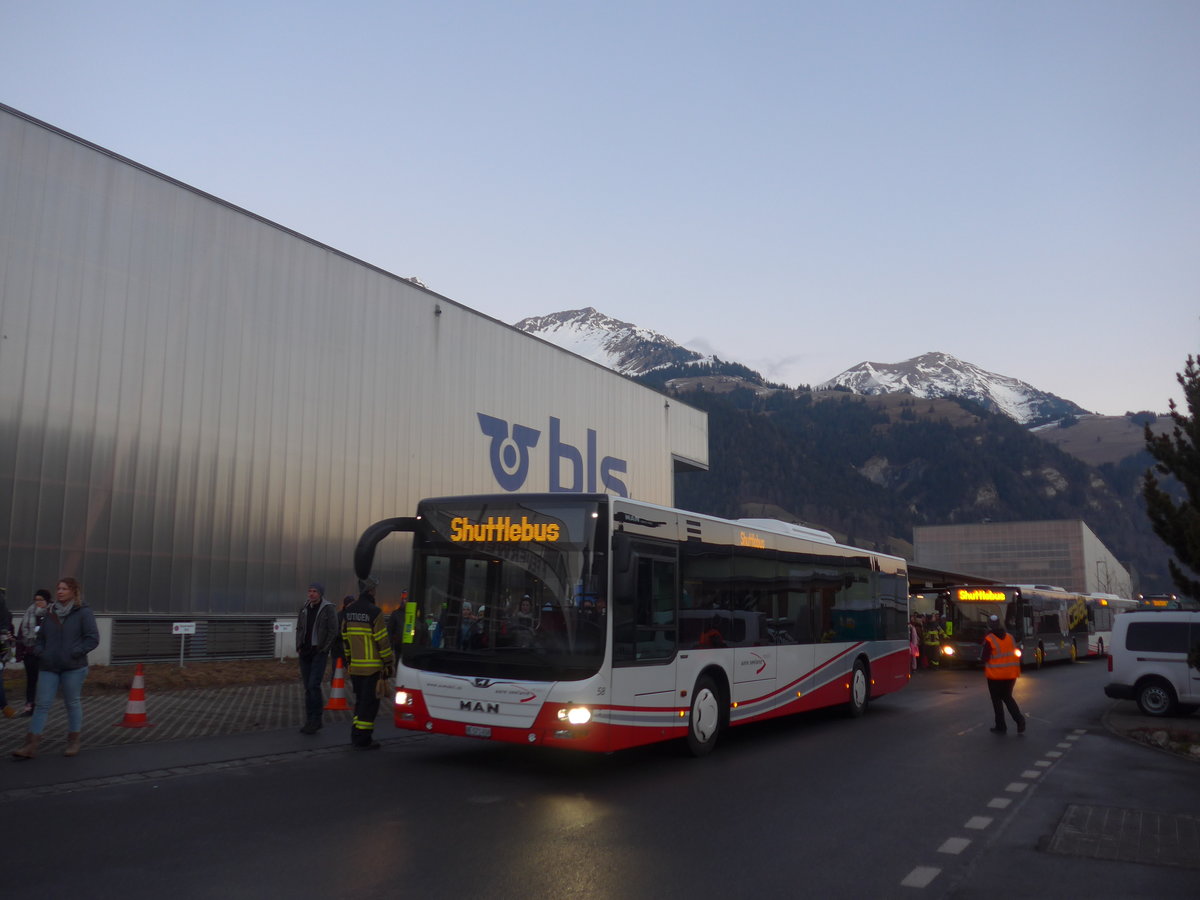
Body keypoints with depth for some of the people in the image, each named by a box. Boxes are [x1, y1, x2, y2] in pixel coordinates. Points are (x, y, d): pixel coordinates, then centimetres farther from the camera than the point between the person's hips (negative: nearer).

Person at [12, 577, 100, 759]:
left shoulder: (83, 612, -4)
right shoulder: (50, 613, 12)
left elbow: (93, 638, -9)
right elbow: (40, 637, 22)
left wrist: (75, 653, -16)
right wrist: (39, 651, 3)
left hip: (73, 668, -4)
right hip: (48, 667, 4)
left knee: (72, 703, 6)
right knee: (42, 705, 0)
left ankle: (73, 742, 18)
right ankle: (31, 746, 0)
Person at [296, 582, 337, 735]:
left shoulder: (327, 609, -6)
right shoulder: (304, 609, 10)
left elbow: (333, 631, -9)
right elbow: (299, 629, 18)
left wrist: (324, 649, -11)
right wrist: (298, 647, 7)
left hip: (319, 653, -6)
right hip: (305, 653, 6)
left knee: (314, 685, -13)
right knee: (308, 687, 8)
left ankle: (317, 719, -4)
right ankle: (310, 721, 15)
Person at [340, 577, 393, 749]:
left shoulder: (349, 611, 9)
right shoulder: (374, 612, -14)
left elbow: (345, 637, 15)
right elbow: (382, 640, -14)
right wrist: (388, 663, -7)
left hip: (355, 666, 7)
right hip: (372, 667, -7)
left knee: (360, 701, 18)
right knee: (370, 703, 0)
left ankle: (356, 737, 22)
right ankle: (362, 740, 2)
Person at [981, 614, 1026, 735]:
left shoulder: (989, 640, -14)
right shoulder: (1010, 637, 3)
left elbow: (984, 659, -14)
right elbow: (1017, 656, 8)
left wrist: (981, 659, 7)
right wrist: (1017, 672, 18)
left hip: (995, 675, -5)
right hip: (1010, 675, 5)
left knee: (997, 700, 8)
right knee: (1007, 697, 19)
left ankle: (1000, 726, 10)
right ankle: (1019, 720, 1)